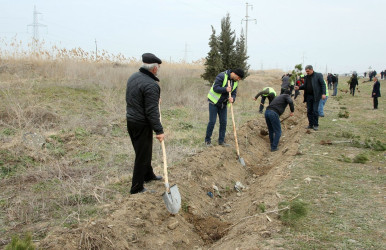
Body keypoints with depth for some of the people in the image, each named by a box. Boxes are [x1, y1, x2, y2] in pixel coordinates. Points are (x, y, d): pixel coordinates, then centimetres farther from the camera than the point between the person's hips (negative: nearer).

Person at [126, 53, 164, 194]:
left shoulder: (133, 77, 5)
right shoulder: (151, 85, -23)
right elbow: (152, 112, -25)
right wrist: (159, 131, -20)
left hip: (131, 120, 9)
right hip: (142, 124, -9)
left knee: (144, 151, 25)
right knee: (142, 156, 3)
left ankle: (148, 176, 44)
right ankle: (136, 188, 11)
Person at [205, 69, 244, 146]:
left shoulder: (235, 82, 2)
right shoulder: (222, 76, -20)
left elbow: (234, 94, 0)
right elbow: (215, 88, -24)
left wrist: (232, 99, -22)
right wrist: (225, 89, -36)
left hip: (223, 104, 6)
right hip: (214, 102, -6)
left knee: (223, 122, 3)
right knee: (212, 122, -6)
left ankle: (221, 141, 13)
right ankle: (207, 140, 8)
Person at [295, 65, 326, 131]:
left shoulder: (318, 75, -5)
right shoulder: (307, 77, 12)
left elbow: (323, 84, -7)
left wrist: (323, 93, -18)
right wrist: (299, 87, 0)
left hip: (316, 96, -6)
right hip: (308, 96, 6)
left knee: (315, 110, -5)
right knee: (309, 111, 6)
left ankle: (316, 125, 5)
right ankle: (310, 124, 15)